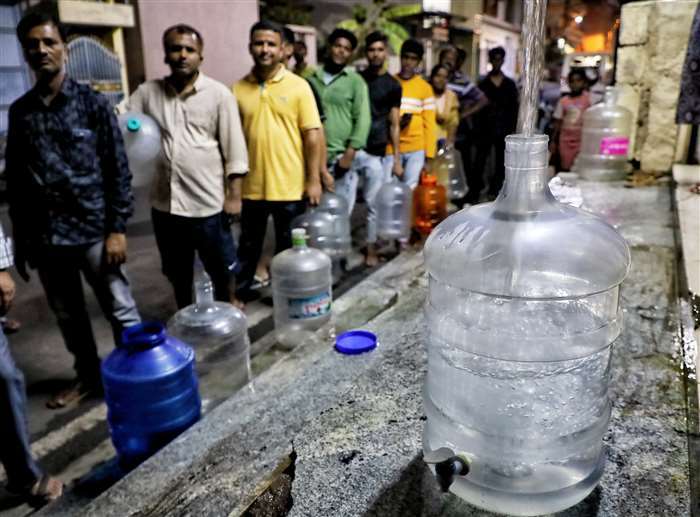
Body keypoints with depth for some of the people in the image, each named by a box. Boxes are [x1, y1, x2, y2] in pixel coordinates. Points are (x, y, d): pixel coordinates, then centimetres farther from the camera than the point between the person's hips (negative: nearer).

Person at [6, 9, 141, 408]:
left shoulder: (93, 103, -1)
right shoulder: (20, 111, 9)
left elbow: (119, 169, -5)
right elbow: (15, 180, 12)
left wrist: (118, 228, -10)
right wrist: (20, 239, 11)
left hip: (93, 230, -4)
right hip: (45, 236, 4)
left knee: (121, 312, 3)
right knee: (68, 317, 15)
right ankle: (88, 377, 34)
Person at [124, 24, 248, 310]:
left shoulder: (219, 94, -3)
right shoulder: (147, 92, 5)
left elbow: (234, 149, -4)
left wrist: (234, 195, -7)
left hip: (208, 203, -3)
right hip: (165, 203, 3)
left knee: (222, 271, 11)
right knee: (178, 273, 18)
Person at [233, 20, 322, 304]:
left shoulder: (298, 86, -4)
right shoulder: (238, 89, 3)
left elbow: (312, 135, -5)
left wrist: (313, 180, -8)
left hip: (289, 186, -2)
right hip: (251, 186, 2)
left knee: (288, 247, 13)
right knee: (248, 245, 16)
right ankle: (239, 293, 34)